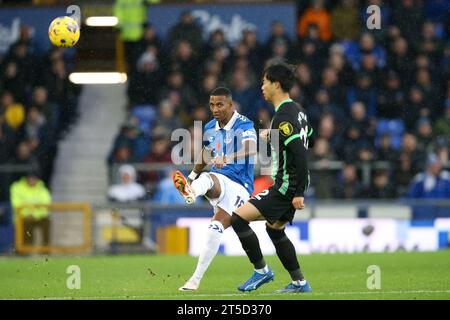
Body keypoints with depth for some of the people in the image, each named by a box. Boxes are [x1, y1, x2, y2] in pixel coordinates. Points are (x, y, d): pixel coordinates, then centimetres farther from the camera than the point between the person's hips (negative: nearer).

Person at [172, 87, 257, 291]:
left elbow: (251, 148, -34)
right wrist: (191, 177, 35)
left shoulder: (244, 125, -12)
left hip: (239, 186, -4)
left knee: (215, 229, -18)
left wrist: (228, 158, -51)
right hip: (219, 181, 5)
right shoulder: (210, 128, 9)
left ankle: (196, 279, -13)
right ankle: (190, 192, -71)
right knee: (206, 178, -33)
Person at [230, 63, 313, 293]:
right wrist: (273, 136, 29)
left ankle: (261, 270, -3)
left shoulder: (283, 117, -20)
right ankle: (299, 283, 24)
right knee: (274, 229, 22)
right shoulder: (296, 110, 9)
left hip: (286, 186, -10)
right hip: (293, 185, 10)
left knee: (238, 218, -11)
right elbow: (306, 134, 28)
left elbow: (300, 154, -26)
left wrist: (298, 193, -25)